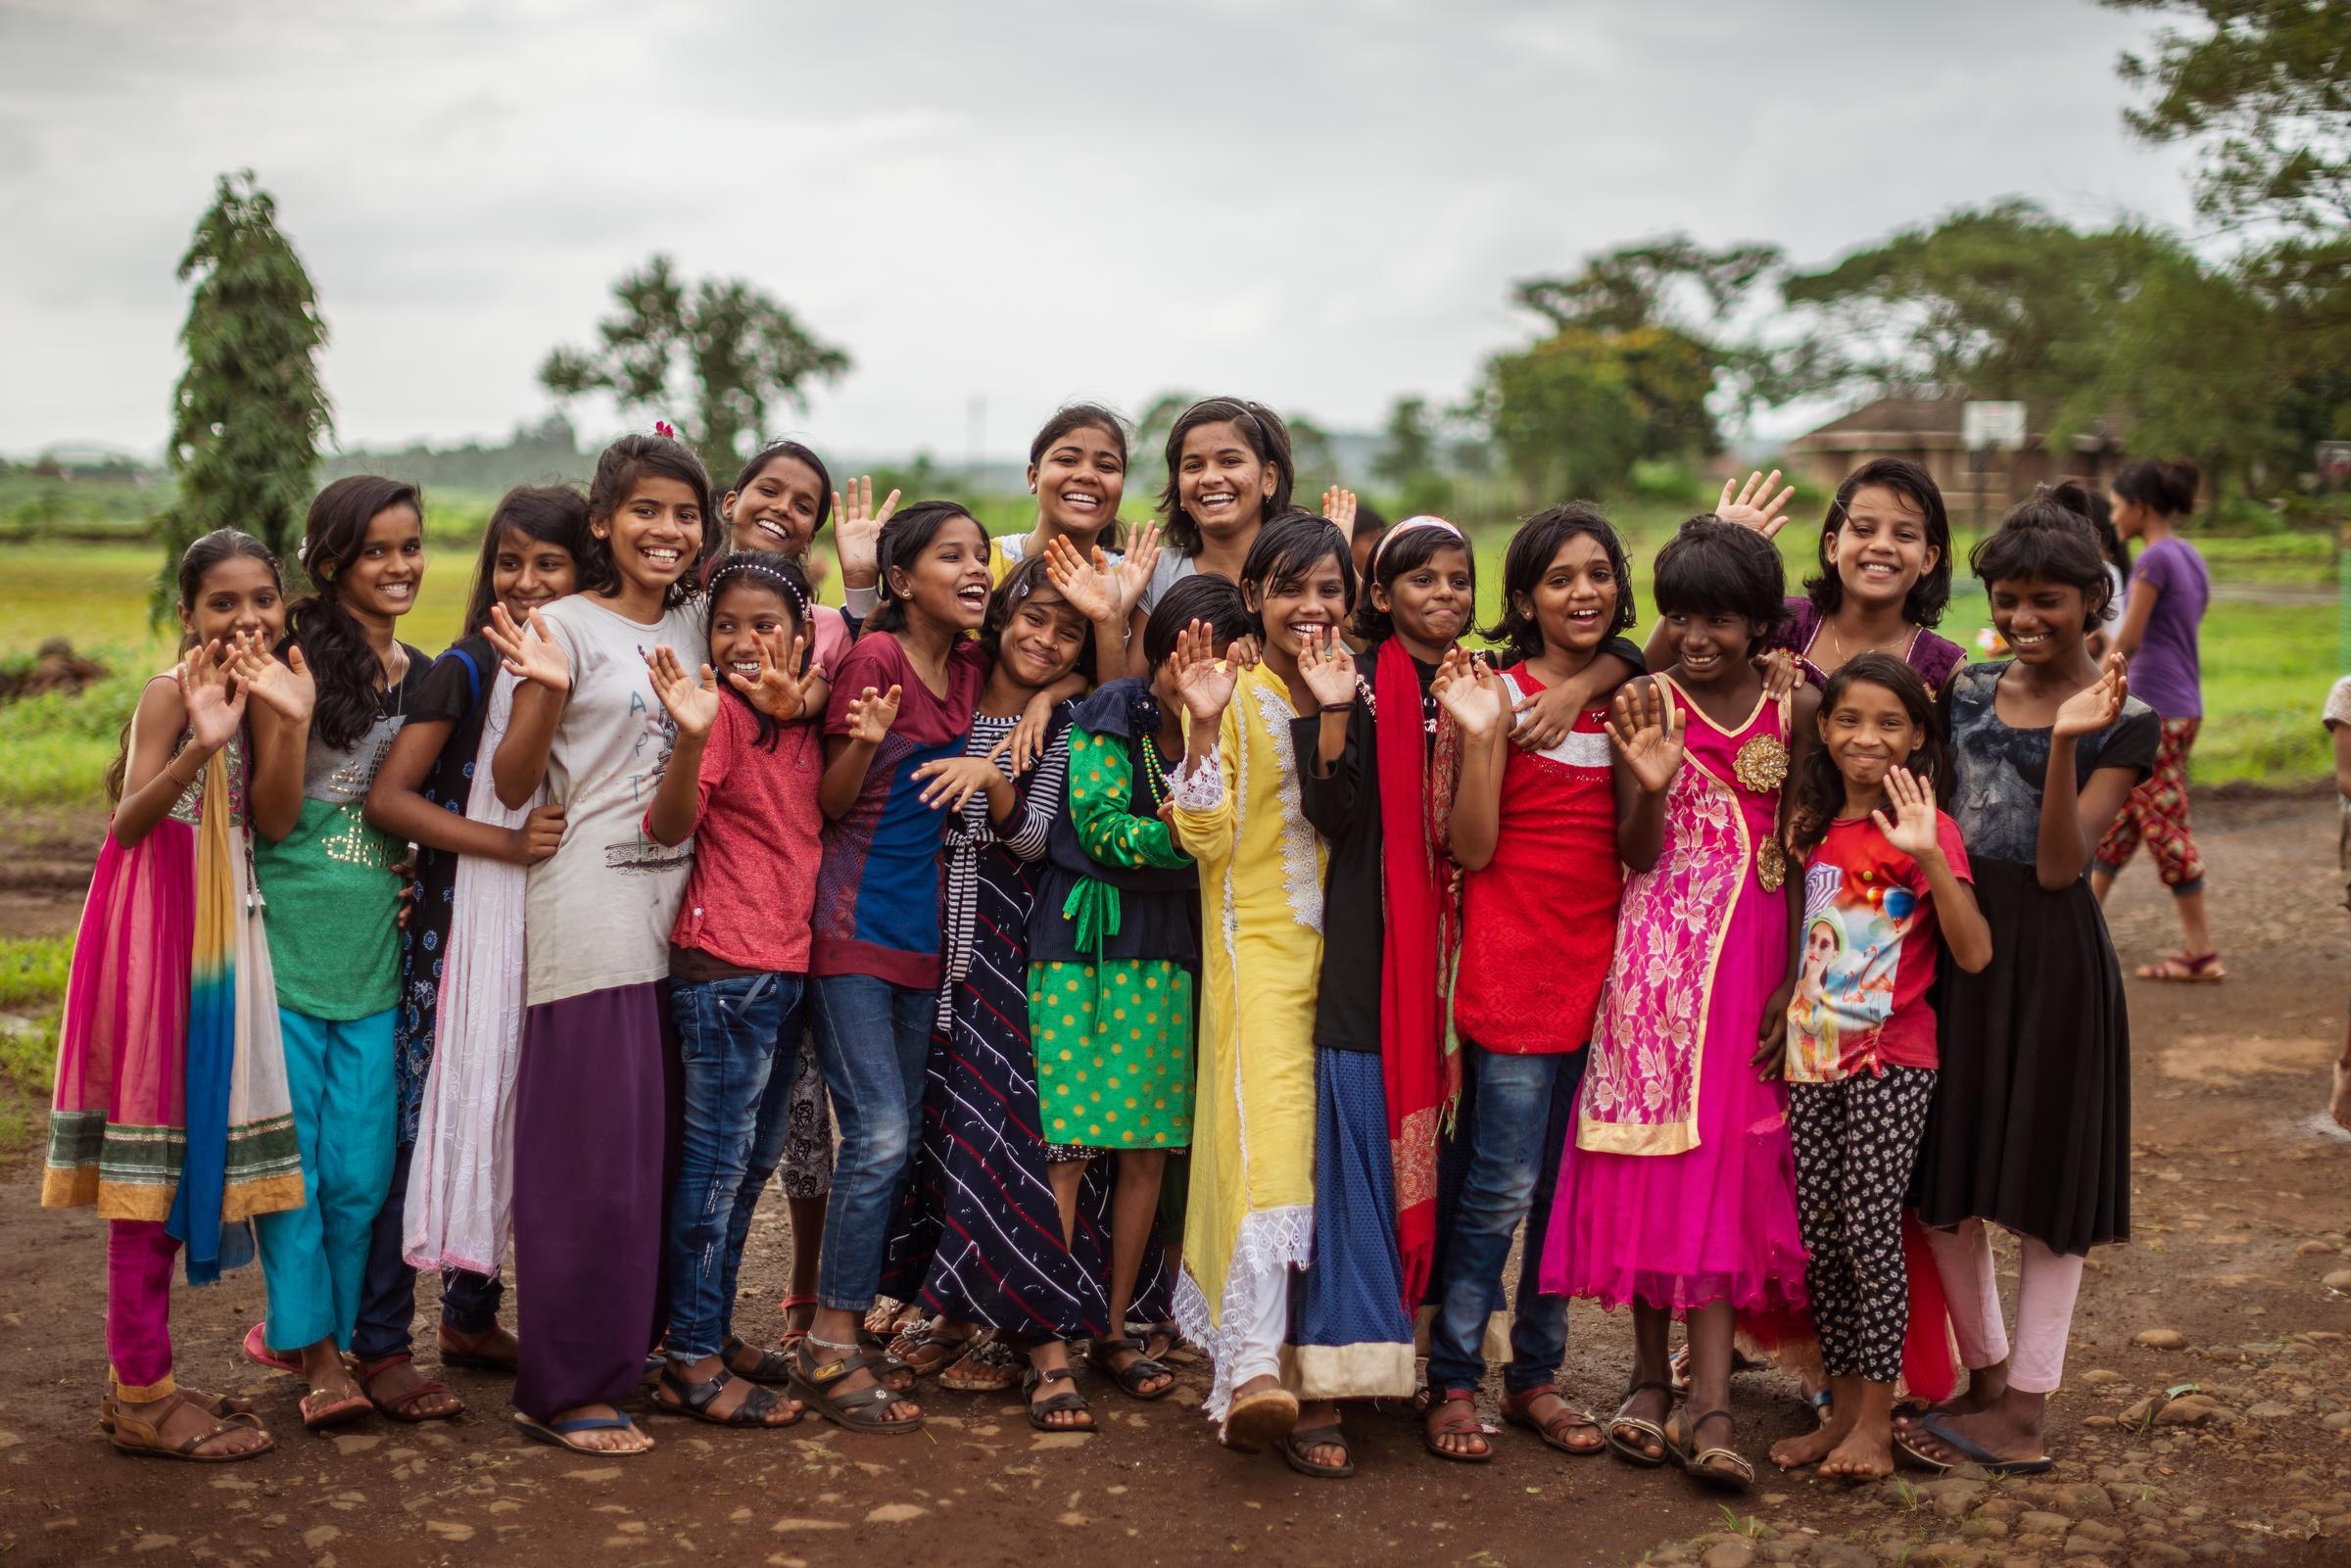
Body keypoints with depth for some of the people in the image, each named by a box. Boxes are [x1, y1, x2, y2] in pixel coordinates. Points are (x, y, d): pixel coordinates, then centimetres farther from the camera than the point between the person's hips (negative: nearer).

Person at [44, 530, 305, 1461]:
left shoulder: (252, 690, 12)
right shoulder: (171, 693, -11)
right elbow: (128, 822, -21)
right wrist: (201, 745, -33)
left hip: (218, 929, 8)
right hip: (163, 928, -8)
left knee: (188, 1152, 11)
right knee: (155, 1152, -4)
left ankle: (142, 1380, 21)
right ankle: (141, 1395, 4)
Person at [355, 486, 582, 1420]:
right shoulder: (466, 669, -8)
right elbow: (387, 798, -15)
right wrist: (507, 843, -24)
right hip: (456, 928, -5)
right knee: (424, 1124, -3)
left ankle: (471, 1316, 27)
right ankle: (379, 1344, 5)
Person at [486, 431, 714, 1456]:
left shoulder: (696, 622, 13)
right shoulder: (568, 624, -5)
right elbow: (512, 786, -7)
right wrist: (546, 691, -25)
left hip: (676, 908, 6)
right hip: (591, 914, -6)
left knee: (658, 1139, 9)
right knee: (593, 1150, -5)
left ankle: (631, 1343, 22)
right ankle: (560, 1389, 3)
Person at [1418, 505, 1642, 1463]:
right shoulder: (1497, 692, -4)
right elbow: (1471, 848, -10)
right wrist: (1479, 736, -20)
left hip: (1600, 960, 5)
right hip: (1512, 963, -5)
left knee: (1572, 1187, 10)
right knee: (1501, 1187, -4)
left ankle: (1535, 1375, 22)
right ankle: (1453, 1383, 8)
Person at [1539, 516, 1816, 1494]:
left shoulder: (1794, 711, 2)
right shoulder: (1643, 706, -1)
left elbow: (1802, 855, 4)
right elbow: (1636, 860, -4)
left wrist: (1791, 979, -3)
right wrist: (1651, 786, -24)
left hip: (1753, 952, 1)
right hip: (1657, 954, -1)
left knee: (1727, 1156, -1)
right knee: (1653, 1151, 2)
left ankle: (1708, 1402, -1)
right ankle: (1651, 1372, 14)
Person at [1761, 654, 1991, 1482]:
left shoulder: (1925, 830, -9)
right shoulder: (1815, 827, 10)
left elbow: (1974, 953, -20)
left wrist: (1930, 858, -30)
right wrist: (1788, 1019, 15)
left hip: (1890, 1058, -6)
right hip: (1815, 1056, 6)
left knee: (1870, 1229, -8)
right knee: (1817, 1236, 8)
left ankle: (1876, 1422, 3)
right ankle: (1843, 1408, 20)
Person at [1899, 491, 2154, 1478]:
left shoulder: (2123, 720, -7)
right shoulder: (1967, 693, 7)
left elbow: (2060, 865, -16)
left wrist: (2066, 741, -28)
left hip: (2050, 953, -5)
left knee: (2049, 1175, 4)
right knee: (1944, 1175, 11)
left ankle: (2023, 1408, 14)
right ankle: (1986, 1374, 28)